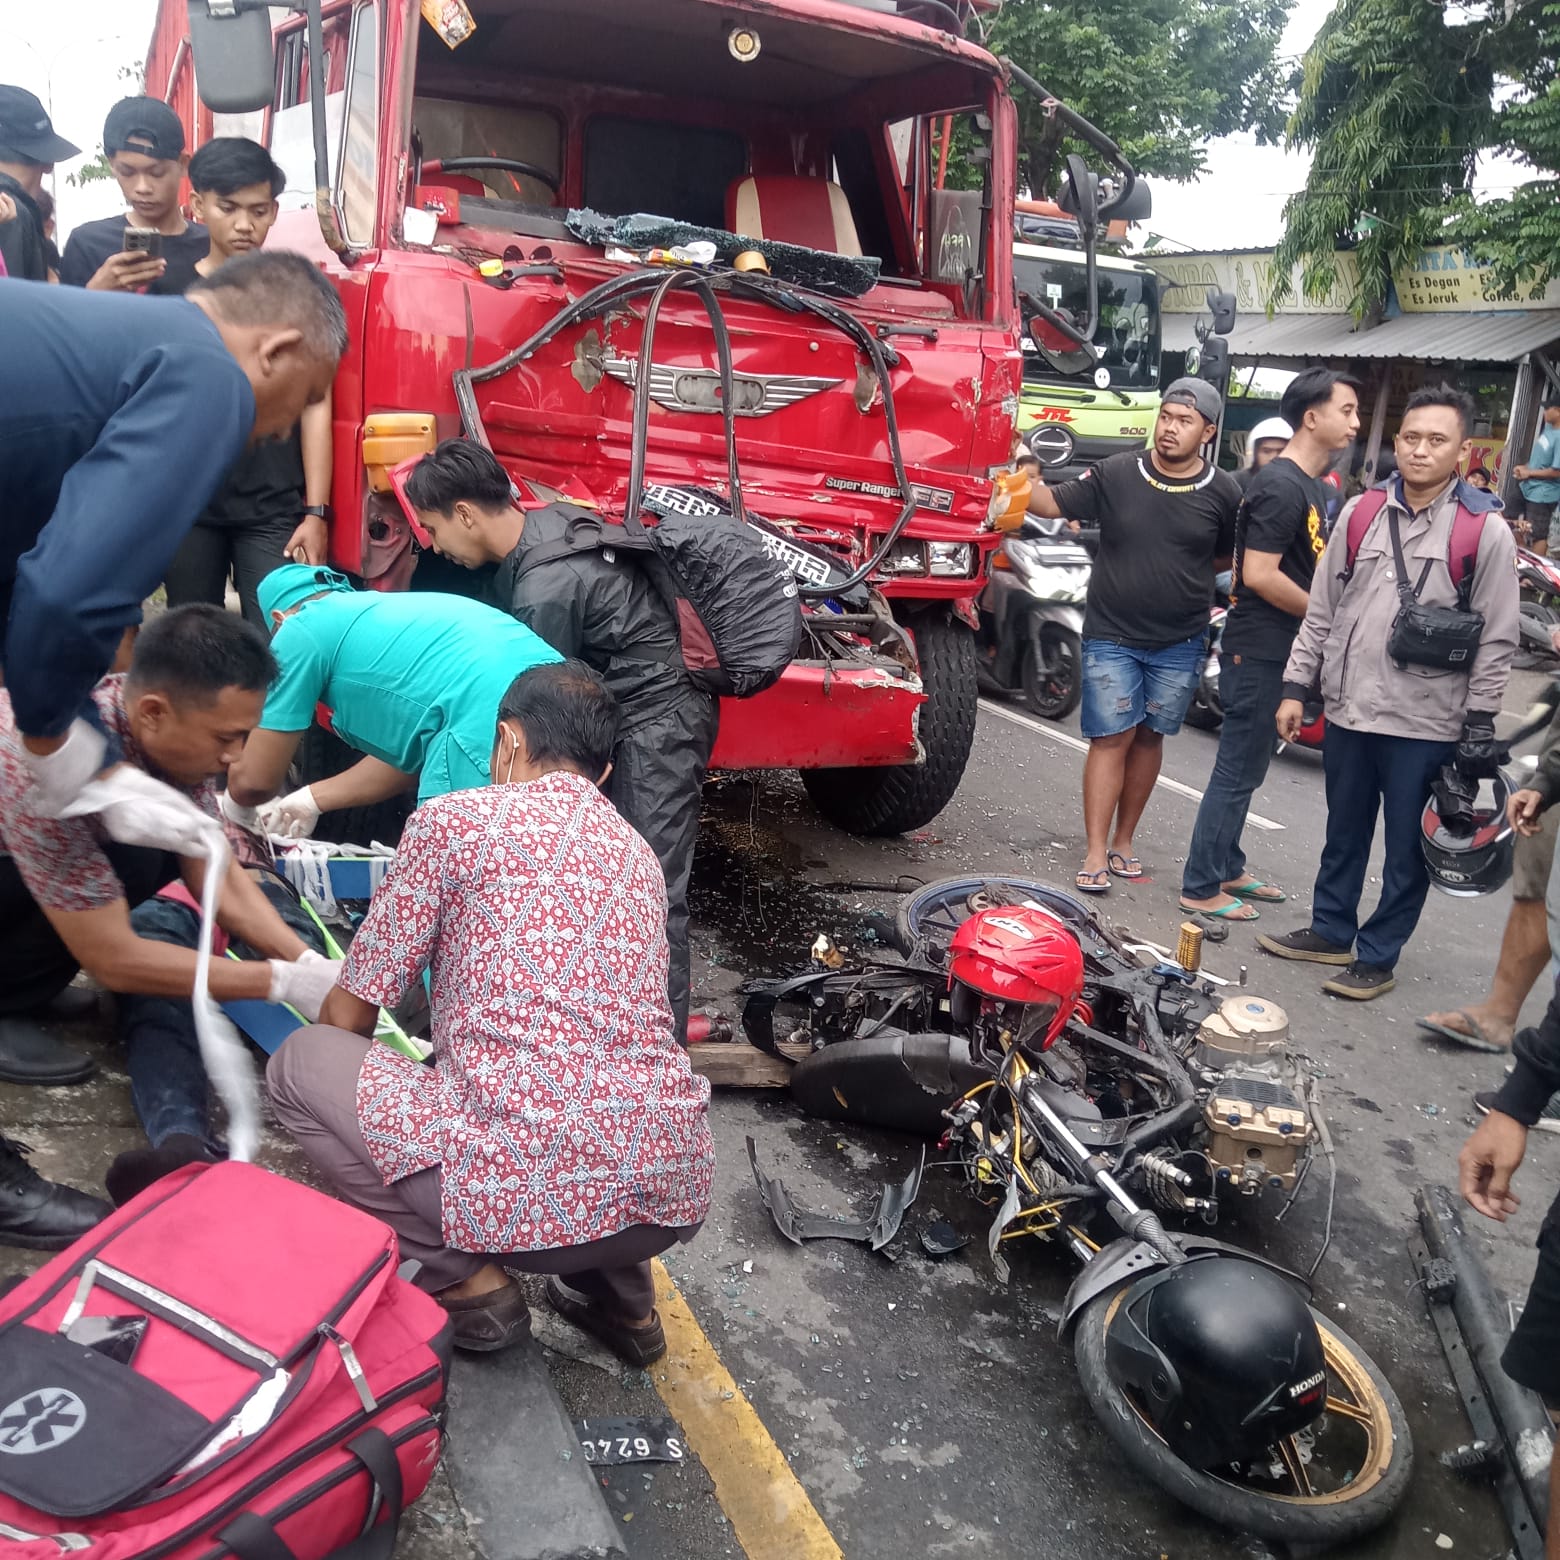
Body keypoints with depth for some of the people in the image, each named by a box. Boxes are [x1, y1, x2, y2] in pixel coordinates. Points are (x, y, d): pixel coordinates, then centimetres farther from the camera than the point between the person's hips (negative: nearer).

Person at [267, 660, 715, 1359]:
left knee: (300, 1063, 13)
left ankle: (470, 1285, 8)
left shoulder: (454, 819, 2)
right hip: (677, 1193, 7)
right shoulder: (638, 853, 19)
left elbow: (348, 1017, 8)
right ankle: (621, 1297, 25)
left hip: (538, 1189, -6)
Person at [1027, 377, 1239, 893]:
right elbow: (1053, 504, -2)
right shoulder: (1116, 473, -4)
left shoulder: (1222, 493, -3)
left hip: (1179, 645, 2)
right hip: (1111, 637, -1)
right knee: (1110, 739, -3)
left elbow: (1231, 557, 12)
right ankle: (1096, 854, 1)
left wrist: (1183, 570, -1)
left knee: (1148, 737, 11)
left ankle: (1123, 841, 24)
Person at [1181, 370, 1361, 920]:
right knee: (1237, 770, -3)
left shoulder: (1311, 485, 13)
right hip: (1259, 651, -10)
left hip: (1280, 649, 10)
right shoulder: (1281, 487, -17)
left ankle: (1227, 869, 29)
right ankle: (1201, 887, 5)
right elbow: (1259, 574, -23)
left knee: (1247, 768, 17)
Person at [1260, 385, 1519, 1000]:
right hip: (1348, 711, 4)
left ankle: (1378, 956, 19)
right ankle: (1331, 932, 34)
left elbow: (1497, 639, -5)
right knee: (1343, 834, 18)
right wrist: (1296, 686, 6)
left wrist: (1479, 724, -7)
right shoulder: (1360, 513, 4)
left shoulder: (1486, 532, -7)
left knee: (1408, 850, 6)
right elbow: (1321, 610, 9)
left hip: (1425, 724, -4)